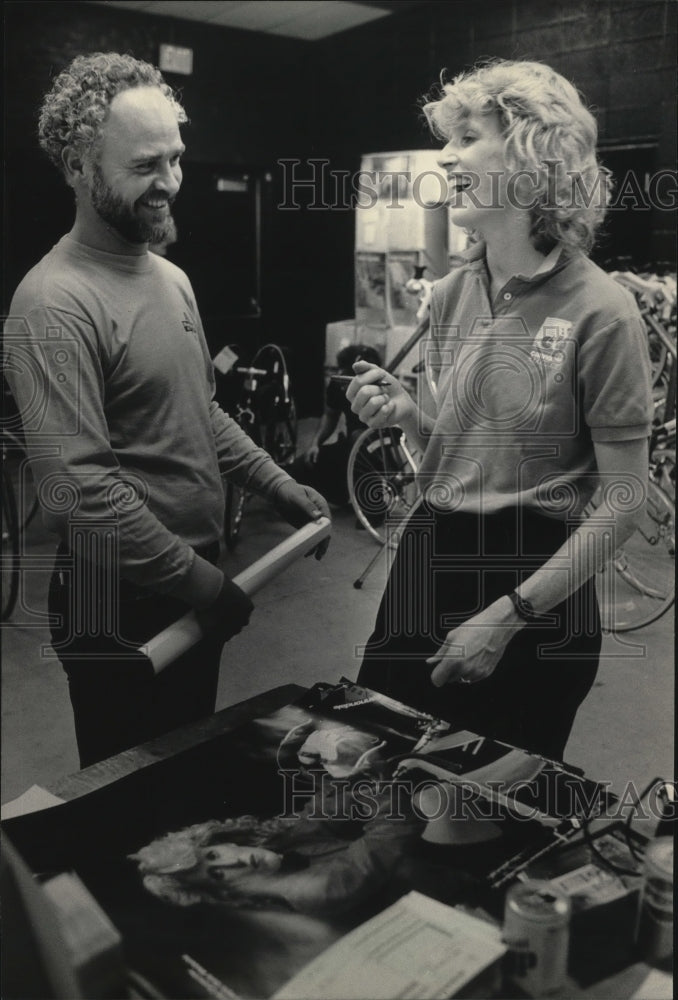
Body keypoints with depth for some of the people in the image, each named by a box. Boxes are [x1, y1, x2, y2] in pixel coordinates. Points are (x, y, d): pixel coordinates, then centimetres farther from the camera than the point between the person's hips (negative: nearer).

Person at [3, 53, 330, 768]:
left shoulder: (171, 278, 9)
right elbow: (80, 489, -27)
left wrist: (278, 487, 8)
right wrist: (204, 584, -22)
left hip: (194, 584, 8)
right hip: (121, 608, -8)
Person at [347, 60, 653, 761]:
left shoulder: (599, 312, -14)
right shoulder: (451, 293, 3)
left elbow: (623, 502, -12)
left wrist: (510, 615, -14)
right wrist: (403, 414, -6)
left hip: (535, 576, -5)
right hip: (427, 553, 5)